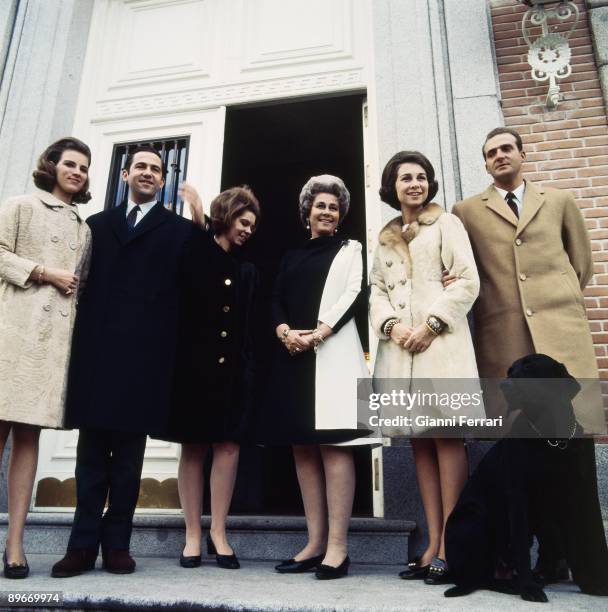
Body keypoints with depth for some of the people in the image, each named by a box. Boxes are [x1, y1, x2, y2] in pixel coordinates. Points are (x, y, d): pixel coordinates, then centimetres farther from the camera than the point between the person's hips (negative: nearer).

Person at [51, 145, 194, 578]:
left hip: (143, 354, -2)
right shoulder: (97, 224, 19)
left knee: (128, 455, 4)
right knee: (91, 453, 6)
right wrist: (82, 340, 3)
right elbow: (83, 283, 11)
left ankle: (117, 544, 14)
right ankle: (84, 544, 14)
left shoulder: (180, 230, 10)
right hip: (96, 351, 3)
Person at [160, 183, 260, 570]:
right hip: (195, 363, -3)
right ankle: (193, 534, 11)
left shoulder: (248, 271, 16)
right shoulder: (194, 253, 5)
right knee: (193, 447, 3)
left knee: (229, 445, -2)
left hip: (234, 368, 3)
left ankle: (218, 532, 7)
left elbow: (250, 326, 14)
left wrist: (249, 367, 2)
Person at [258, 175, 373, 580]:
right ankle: (315, 543, 10)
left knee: (333, 444, -10)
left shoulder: (350, 249, 12)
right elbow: (277, 302, 13)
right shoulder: (292, 256, 22)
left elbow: (352, 296, -2)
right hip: (293, 356, 5)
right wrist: (285, 332, -9)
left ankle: (337, 546, -6)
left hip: (333, 352, -5)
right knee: (303, 447, 3)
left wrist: (316, 334, -15)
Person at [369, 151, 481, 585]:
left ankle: (449, 546, -2)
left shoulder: (446, 223, 8)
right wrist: (391, 325, -5)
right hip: (400, 344, 5)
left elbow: (468, 281, -2)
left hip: (440, 339, -4)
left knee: (446, 435, -8)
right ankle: (432, 545, 9)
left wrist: (432, 325, -12)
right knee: (420, 439, 4)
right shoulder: (385, 237, 22)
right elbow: (377, 290, 15)